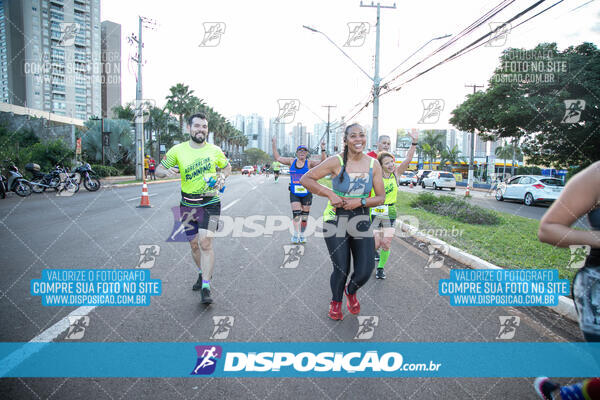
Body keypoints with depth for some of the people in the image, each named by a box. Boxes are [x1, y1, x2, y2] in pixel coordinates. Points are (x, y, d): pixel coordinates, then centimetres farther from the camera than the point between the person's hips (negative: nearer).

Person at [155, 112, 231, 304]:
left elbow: (227, 167, 17)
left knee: (205, 242, -15)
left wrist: (222, 177, -5)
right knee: (194, 244, 12)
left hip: (210, 203, -2)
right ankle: (203, 274, 38)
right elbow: (159, 170, 7)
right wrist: (167, 171, -17)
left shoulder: (215, 151, -1)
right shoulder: (177, 150, -1)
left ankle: (206, 288, -11)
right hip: (187, 205, 2)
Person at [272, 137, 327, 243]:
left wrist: (323, 150, -25)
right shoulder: (291, 161, 4)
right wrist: (274, 144, 4)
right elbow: (277, 158, 9)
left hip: (307, 194, 0)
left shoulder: (309, 163, -3)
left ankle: (302, 235, 22)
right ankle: (295, 235, -7)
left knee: (304, 216, 8)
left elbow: (323, 162, -15)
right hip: (294, 193, 0)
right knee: (296, 214, -11)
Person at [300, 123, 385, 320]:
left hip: (361, 222, 3)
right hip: (336, 221, -3)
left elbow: (381, 197, 4)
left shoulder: (373, 164, 0)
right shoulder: (336, 161, -10)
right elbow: (305, 179, -7)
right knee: (341, 271, 0)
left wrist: (360, 202, -13)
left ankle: (351, 291, 37)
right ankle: (336, 301, 34)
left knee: (364, 272, -1)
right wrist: (330, 194, -17)